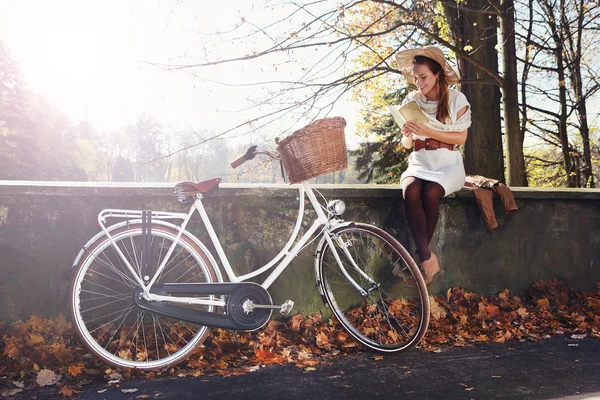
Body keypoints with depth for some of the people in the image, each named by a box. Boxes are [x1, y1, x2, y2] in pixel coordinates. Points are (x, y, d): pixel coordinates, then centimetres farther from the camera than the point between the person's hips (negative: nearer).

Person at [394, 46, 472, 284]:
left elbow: (461, 138, -6)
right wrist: (407, 136, -15)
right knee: (410, 190, -33)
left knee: (430, 192, -34)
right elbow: (406, 144, 10)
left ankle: (420, 255, -17)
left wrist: (429, 131, -18)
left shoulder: (456, 99, -1)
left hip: (448, 163, -2)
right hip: (420, 162, 2)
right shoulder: (411, 101, 6)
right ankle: (427, 257, -31)